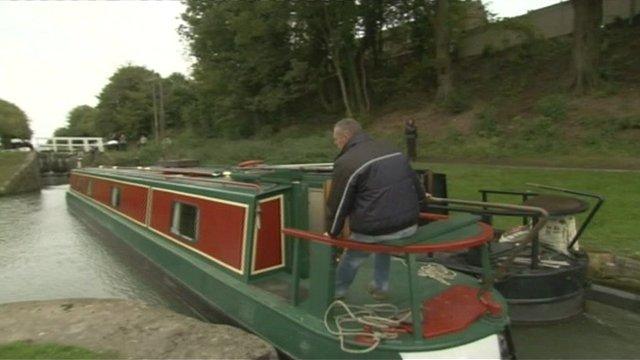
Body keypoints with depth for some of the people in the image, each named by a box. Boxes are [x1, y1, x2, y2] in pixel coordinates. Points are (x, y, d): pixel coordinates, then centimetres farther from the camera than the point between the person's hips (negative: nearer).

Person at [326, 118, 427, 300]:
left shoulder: (346, 163, -10)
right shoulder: (394, 151, 12)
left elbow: (338, 204, -5)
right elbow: (413, 179, 25)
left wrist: (332, 233, 11)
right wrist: (421, 197, 44)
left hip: (374, 231, -6)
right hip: (409, 226, 6)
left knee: (352, 256, 22)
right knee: (384, 246, 37)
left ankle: (336, 290, 43)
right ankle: (380, 287, 45)